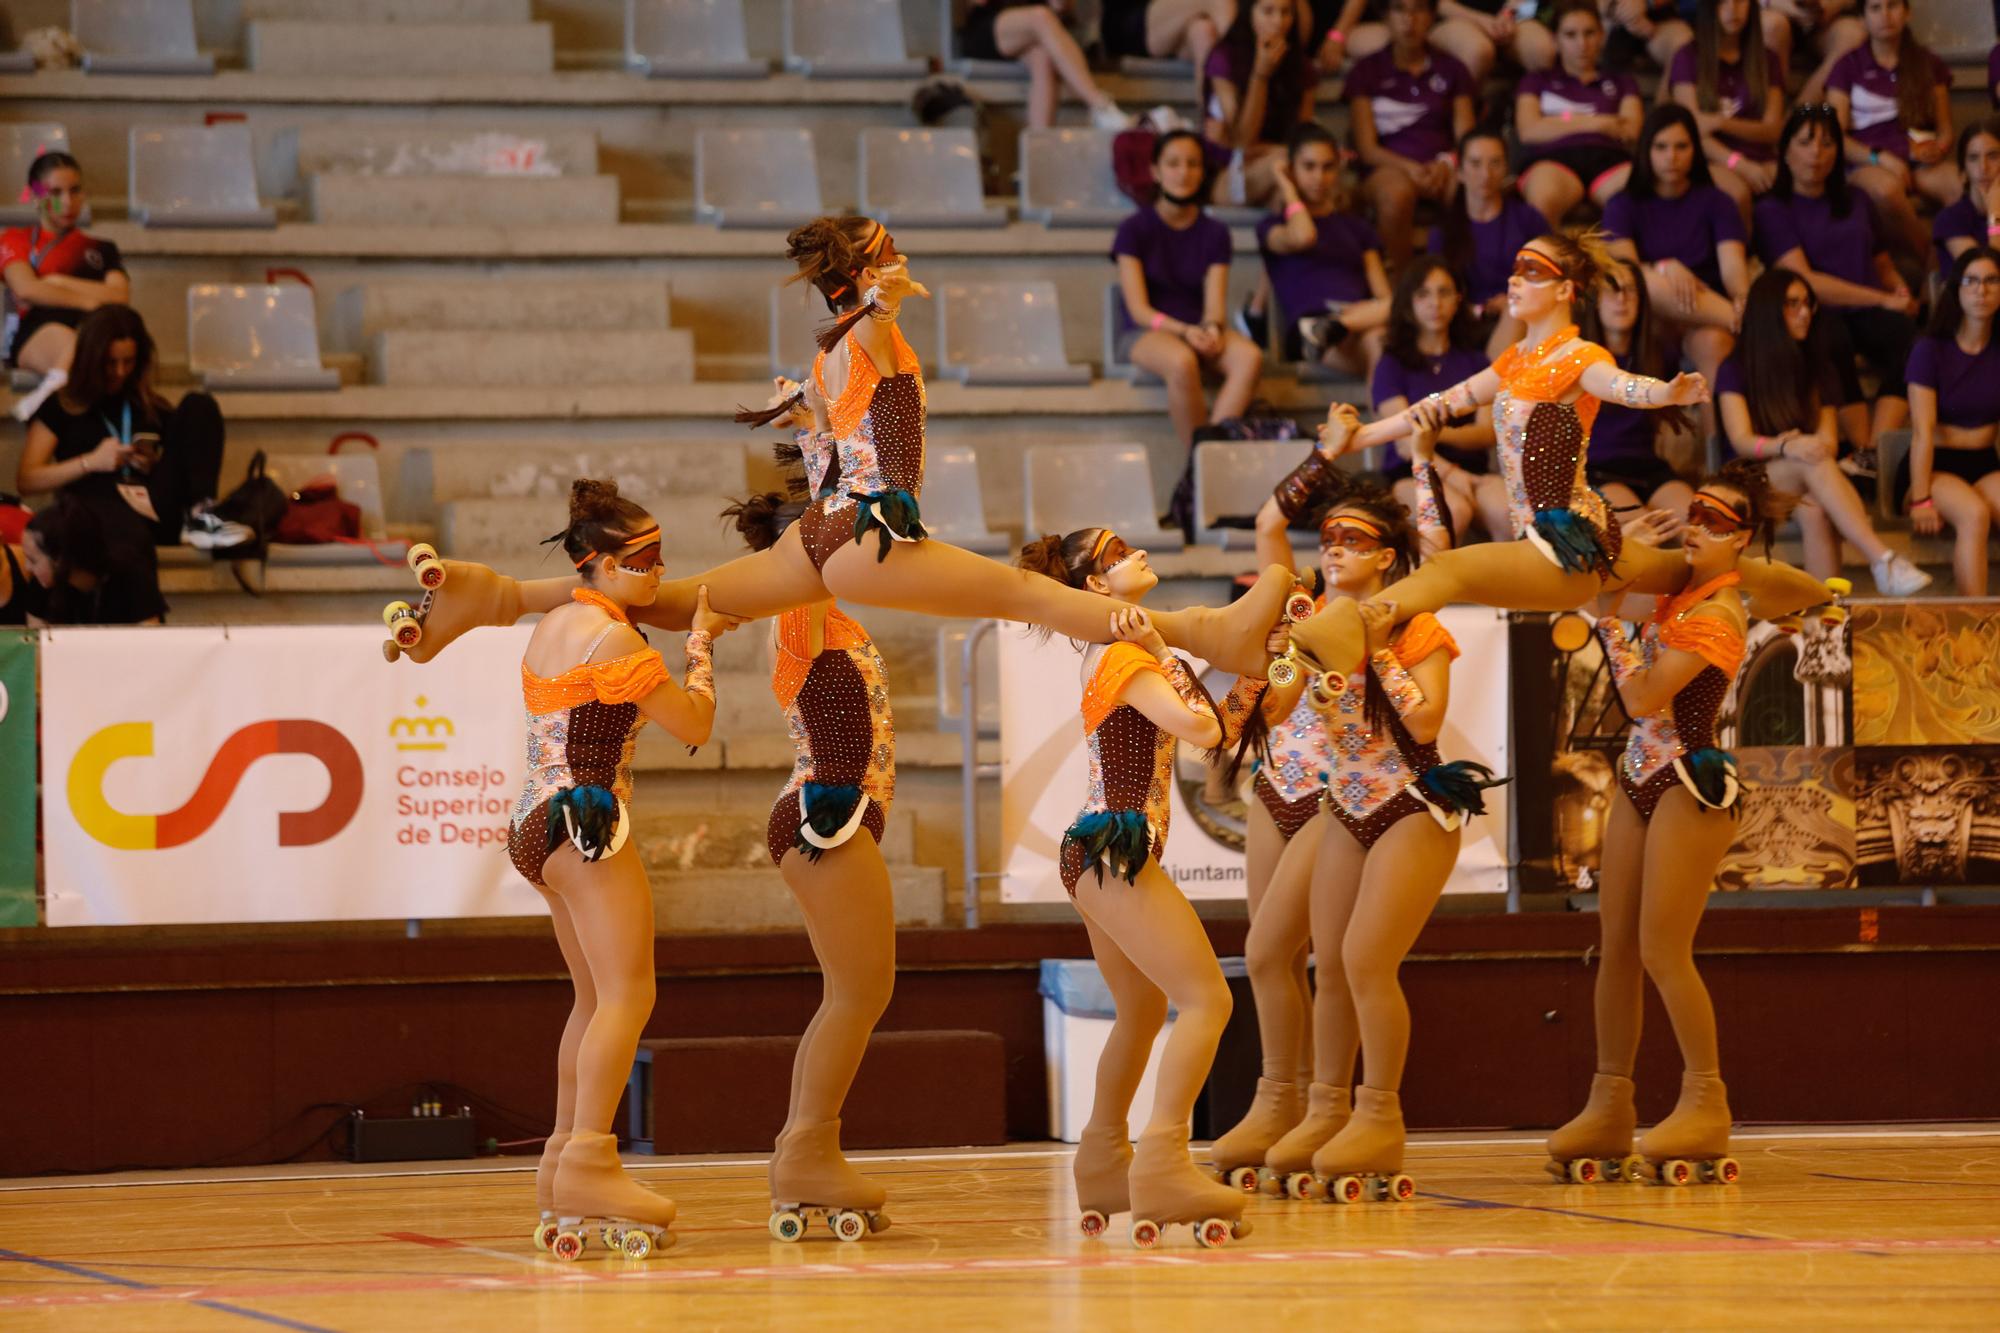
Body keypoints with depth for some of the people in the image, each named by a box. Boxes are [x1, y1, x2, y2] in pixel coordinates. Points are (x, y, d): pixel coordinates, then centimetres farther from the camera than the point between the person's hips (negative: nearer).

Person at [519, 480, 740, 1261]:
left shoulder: (552, 627, 15)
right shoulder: (615, 640, -13)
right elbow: (694, 725, -8)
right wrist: (701, 643, 6)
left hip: (538, 822, 10)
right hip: (587, 818, -10)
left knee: (595, 999, 16)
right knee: (627, 994, -16)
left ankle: (563, 1163, 17)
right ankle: (588, 1162, -27)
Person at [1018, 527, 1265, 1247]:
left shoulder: (1133, 645, 18)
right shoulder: (1122, 655, -12)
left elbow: (1219, 730, 17)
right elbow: (1201, 730, -23)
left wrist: (1250, 677, 7)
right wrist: (1164, 657, -16)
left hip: (1097, 855, 11)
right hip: (1116, 851, -11)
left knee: (1143, 1011, 23)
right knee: (1206, 999, -16)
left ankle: (1103, 1162, 33)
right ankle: (1164, 1163, -26)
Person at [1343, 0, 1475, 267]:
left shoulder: (1451, 70, 19)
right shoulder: (1366, 71, 12)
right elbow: (1366, 147, 3)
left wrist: (1446, 164, -14)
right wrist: (1410, 167, -16)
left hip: (1439, 167, 1)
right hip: (1388, 167, -1)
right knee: (1396, 192, -40)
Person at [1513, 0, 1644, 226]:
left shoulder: (1621, 83, 33)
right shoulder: (1537, 81, 31)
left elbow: (1631, 131, 14)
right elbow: (1529, 131, 12)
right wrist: (1593, 123, 10)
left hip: (1609, 158, 1)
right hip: (1553, 158, -1)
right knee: (1544, 199, -43)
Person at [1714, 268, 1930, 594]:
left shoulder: (1818, 372, 19)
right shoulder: (1736, 372, 7)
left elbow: (1829, 441, 8)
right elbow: (1741, 441, -7)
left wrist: (1797, 442, -16)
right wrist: (1787, 449, -28)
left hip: (1805, 483, 3)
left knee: (1815, 511, -36)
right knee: (1816, 463, -36)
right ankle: (1884, 561, -51)